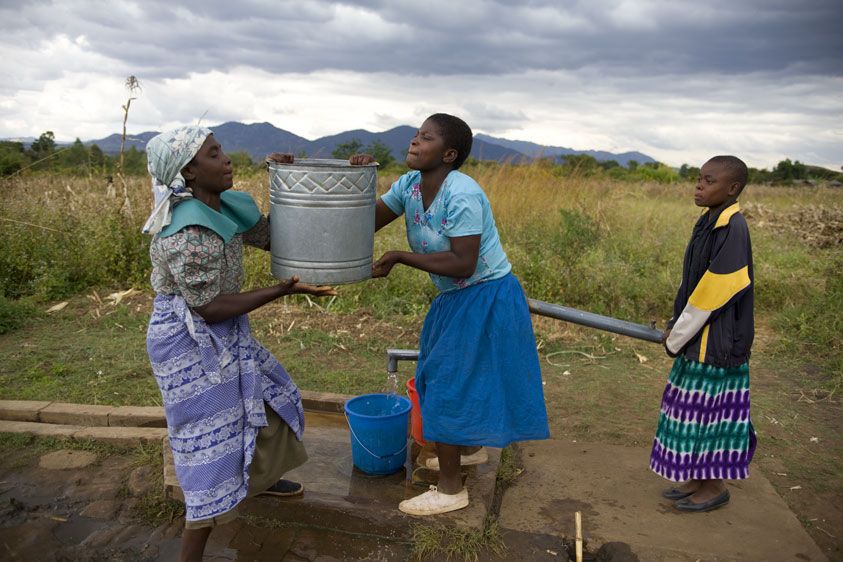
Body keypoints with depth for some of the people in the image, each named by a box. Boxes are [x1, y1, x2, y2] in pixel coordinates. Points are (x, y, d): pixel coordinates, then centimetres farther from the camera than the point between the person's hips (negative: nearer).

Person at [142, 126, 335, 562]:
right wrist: (283, 290, -25)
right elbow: (209, 308, -26)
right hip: (191, 342, -9)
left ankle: (261, 478, 51)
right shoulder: (189, 233, -28)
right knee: (212, 440, -3)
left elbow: (272, 236, 8)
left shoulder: (225, 207, -1)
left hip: (222, 334, 9)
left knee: (264, 398, 24)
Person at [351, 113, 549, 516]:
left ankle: (450, 489, 14)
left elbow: (463, 264, -29)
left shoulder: (461, 196, -27)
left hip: (484, 299, -9)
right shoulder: (409, 185, -1)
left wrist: (399, 258, -26)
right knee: (457, 376, 23)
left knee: (450, 381, -3)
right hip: (456, 297, 9)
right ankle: (471, 449, 48)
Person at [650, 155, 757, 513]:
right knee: (696, 410, 16)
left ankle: (715, 487, 21)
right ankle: (699, 478, 30)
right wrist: (675, 326, 9)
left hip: (717, 341, -8)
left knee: (711, 410, 4)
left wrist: (676, 337, -12)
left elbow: (714, 292, -20)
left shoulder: (731, 228, -18)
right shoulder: (710, 222, 8)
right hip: (698, 336, 8)